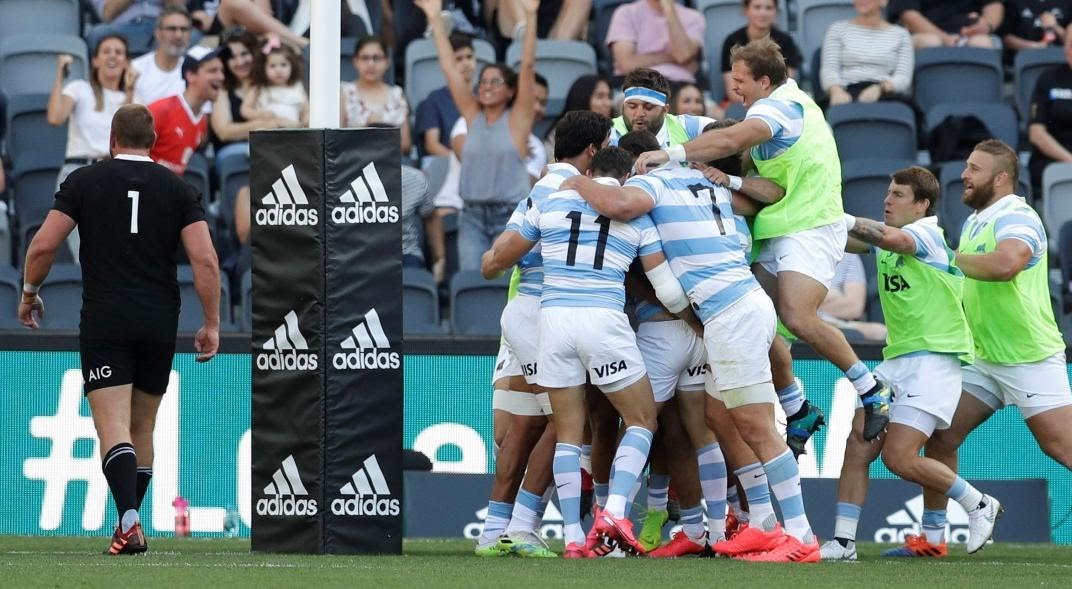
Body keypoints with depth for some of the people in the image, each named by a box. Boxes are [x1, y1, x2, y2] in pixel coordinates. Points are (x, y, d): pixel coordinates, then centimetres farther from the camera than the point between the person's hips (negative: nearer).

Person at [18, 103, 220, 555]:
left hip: (103, 323, -2)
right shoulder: (177, 188, 4)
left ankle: (129, 519, -29)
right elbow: (205, 259, -5)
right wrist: (212, 324, 1)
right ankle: (130, 527, 22)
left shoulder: (84, 180, 1)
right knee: (142, 429, 16)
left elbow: (43, 246, -3)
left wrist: (29, 293, 14)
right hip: (159, 326, 2)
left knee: (113, 428, -9)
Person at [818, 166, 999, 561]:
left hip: (934, 358, -8)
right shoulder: (884, 238, 15)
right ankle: (843, 541, -2)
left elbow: (891, 238, -30)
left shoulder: (929, 234, -11)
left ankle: (979, 506, 5)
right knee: (857, 446, -4)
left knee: (899, 457, -14)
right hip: (896, 359, 8)